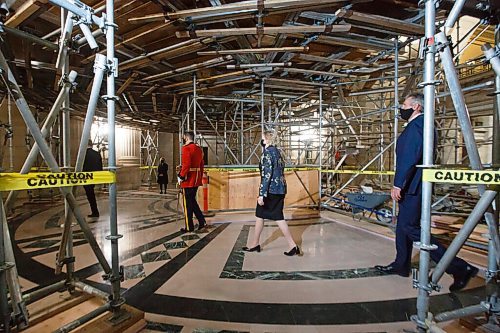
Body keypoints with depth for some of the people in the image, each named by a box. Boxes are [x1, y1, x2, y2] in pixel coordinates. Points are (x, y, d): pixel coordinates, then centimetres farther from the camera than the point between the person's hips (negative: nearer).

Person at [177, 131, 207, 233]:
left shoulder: (186, 148, -13)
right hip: (196, 180, 8)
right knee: (193, 201, 19)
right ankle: (202, 221, 17)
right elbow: (202, 164, 15)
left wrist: (181, 177, -13)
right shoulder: (199, 149, 12)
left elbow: (186, 165, -22)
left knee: (188, 203, 3)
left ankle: (189, 227, 12)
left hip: (188, 180, -8)